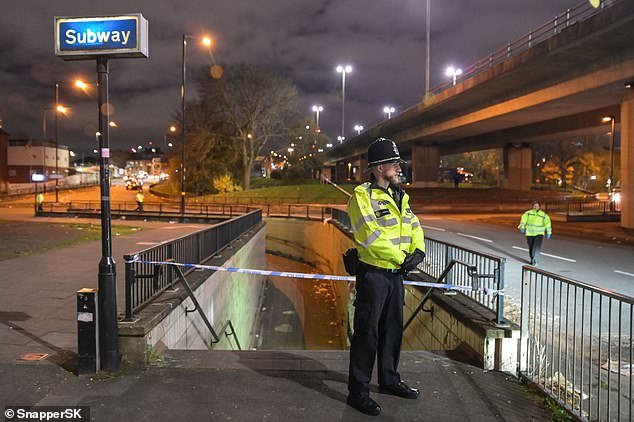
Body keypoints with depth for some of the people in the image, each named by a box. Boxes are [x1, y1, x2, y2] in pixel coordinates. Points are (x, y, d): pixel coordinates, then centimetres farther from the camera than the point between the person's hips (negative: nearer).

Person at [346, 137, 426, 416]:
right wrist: (400, 258, -16)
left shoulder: (398, 196, 14)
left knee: (393, 329, 19)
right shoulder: (362, 196, -14)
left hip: (395, 273, 8)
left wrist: (418, 251, -6)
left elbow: (414, 226, 13)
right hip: (373, 274, -8)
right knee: (366, 333, -2)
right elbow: (370, 236, -23)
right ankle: (357, 392, 10)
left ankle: (389, 380, 36)